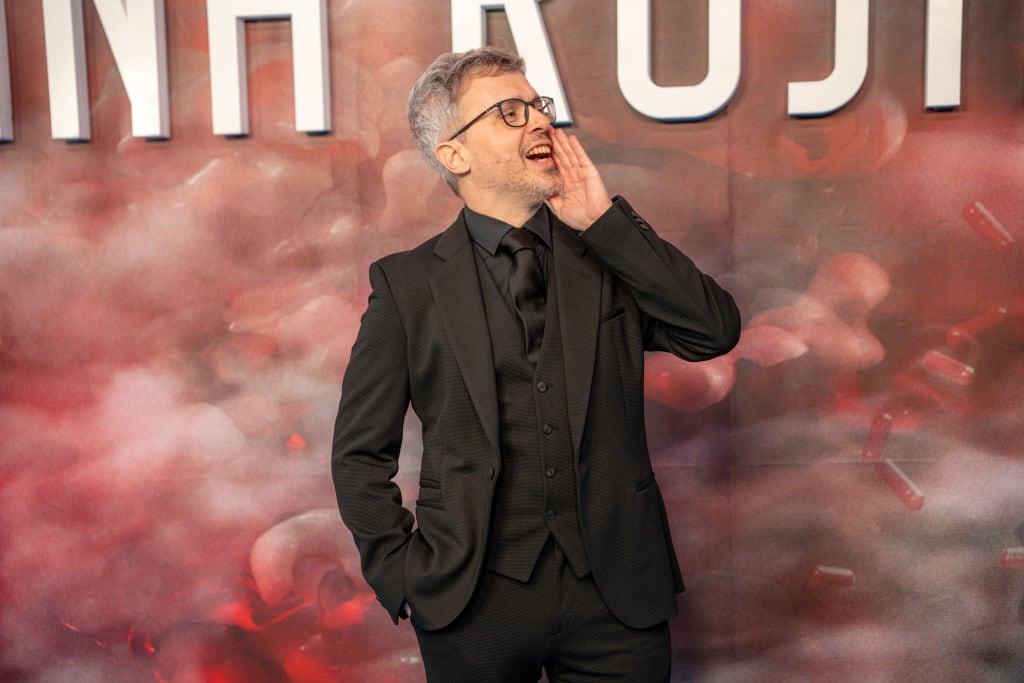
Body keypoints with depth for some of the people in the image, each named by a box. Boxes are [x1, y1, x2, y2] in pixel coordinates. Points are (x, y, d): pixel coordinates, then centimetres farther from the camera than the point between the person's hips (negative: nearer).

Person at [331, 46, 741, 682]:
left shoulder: (612, 251, 4)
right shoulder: (407, 283, -1)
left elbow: (717, 331, -10)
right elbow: (361, 454, 3)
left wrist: (605, 219, -12)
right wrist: (403, 577, -4)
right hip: (476, 599, -1)